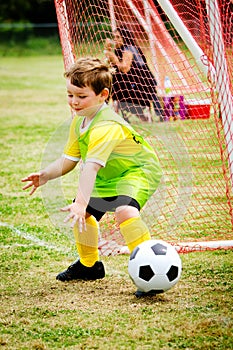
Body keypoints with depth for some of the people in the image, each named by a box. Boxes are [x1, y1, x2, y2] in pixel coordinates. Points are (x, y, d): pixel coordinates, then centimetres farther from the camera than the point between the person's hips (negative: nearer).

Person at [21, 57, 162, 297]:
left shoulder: (106, 126, -33)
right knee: (82, 214, 10)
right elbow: (68, 160, 7)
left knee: (125, 211, -35)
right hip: (107, 177, 10)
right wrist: (46, 175, -10)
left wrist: (81, 202, -50)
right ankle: (89, 264, 34)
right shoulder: (78, 122, -2)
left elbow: (90, 167, -43)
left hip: (139, 171, -10)